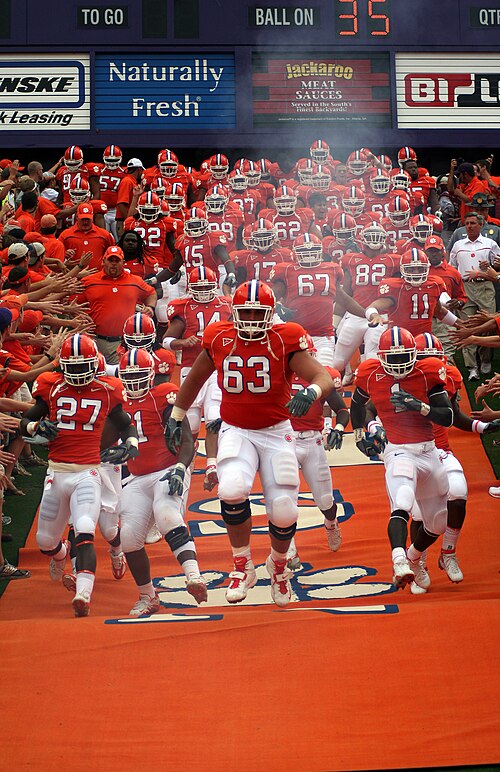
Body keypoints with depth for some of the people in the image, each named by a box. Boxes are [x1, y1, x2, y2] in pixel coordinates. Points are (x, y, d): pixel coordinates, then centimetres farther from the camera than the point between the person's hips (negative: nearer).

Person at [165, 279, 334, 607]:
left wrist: (312, 392, -43)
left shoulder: (285, 340, -12)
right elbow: (195, 379, 14)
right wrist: (176, 418, 18)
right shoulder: (219, 339, -3)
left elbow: (324, 377, -20)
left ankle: (279, 565, 31)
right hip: (236, 430, 1)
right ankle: (243, 567, -4)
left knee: (284, 510, -5)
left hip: (276, 432, -1)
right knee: (232, 490, -28)